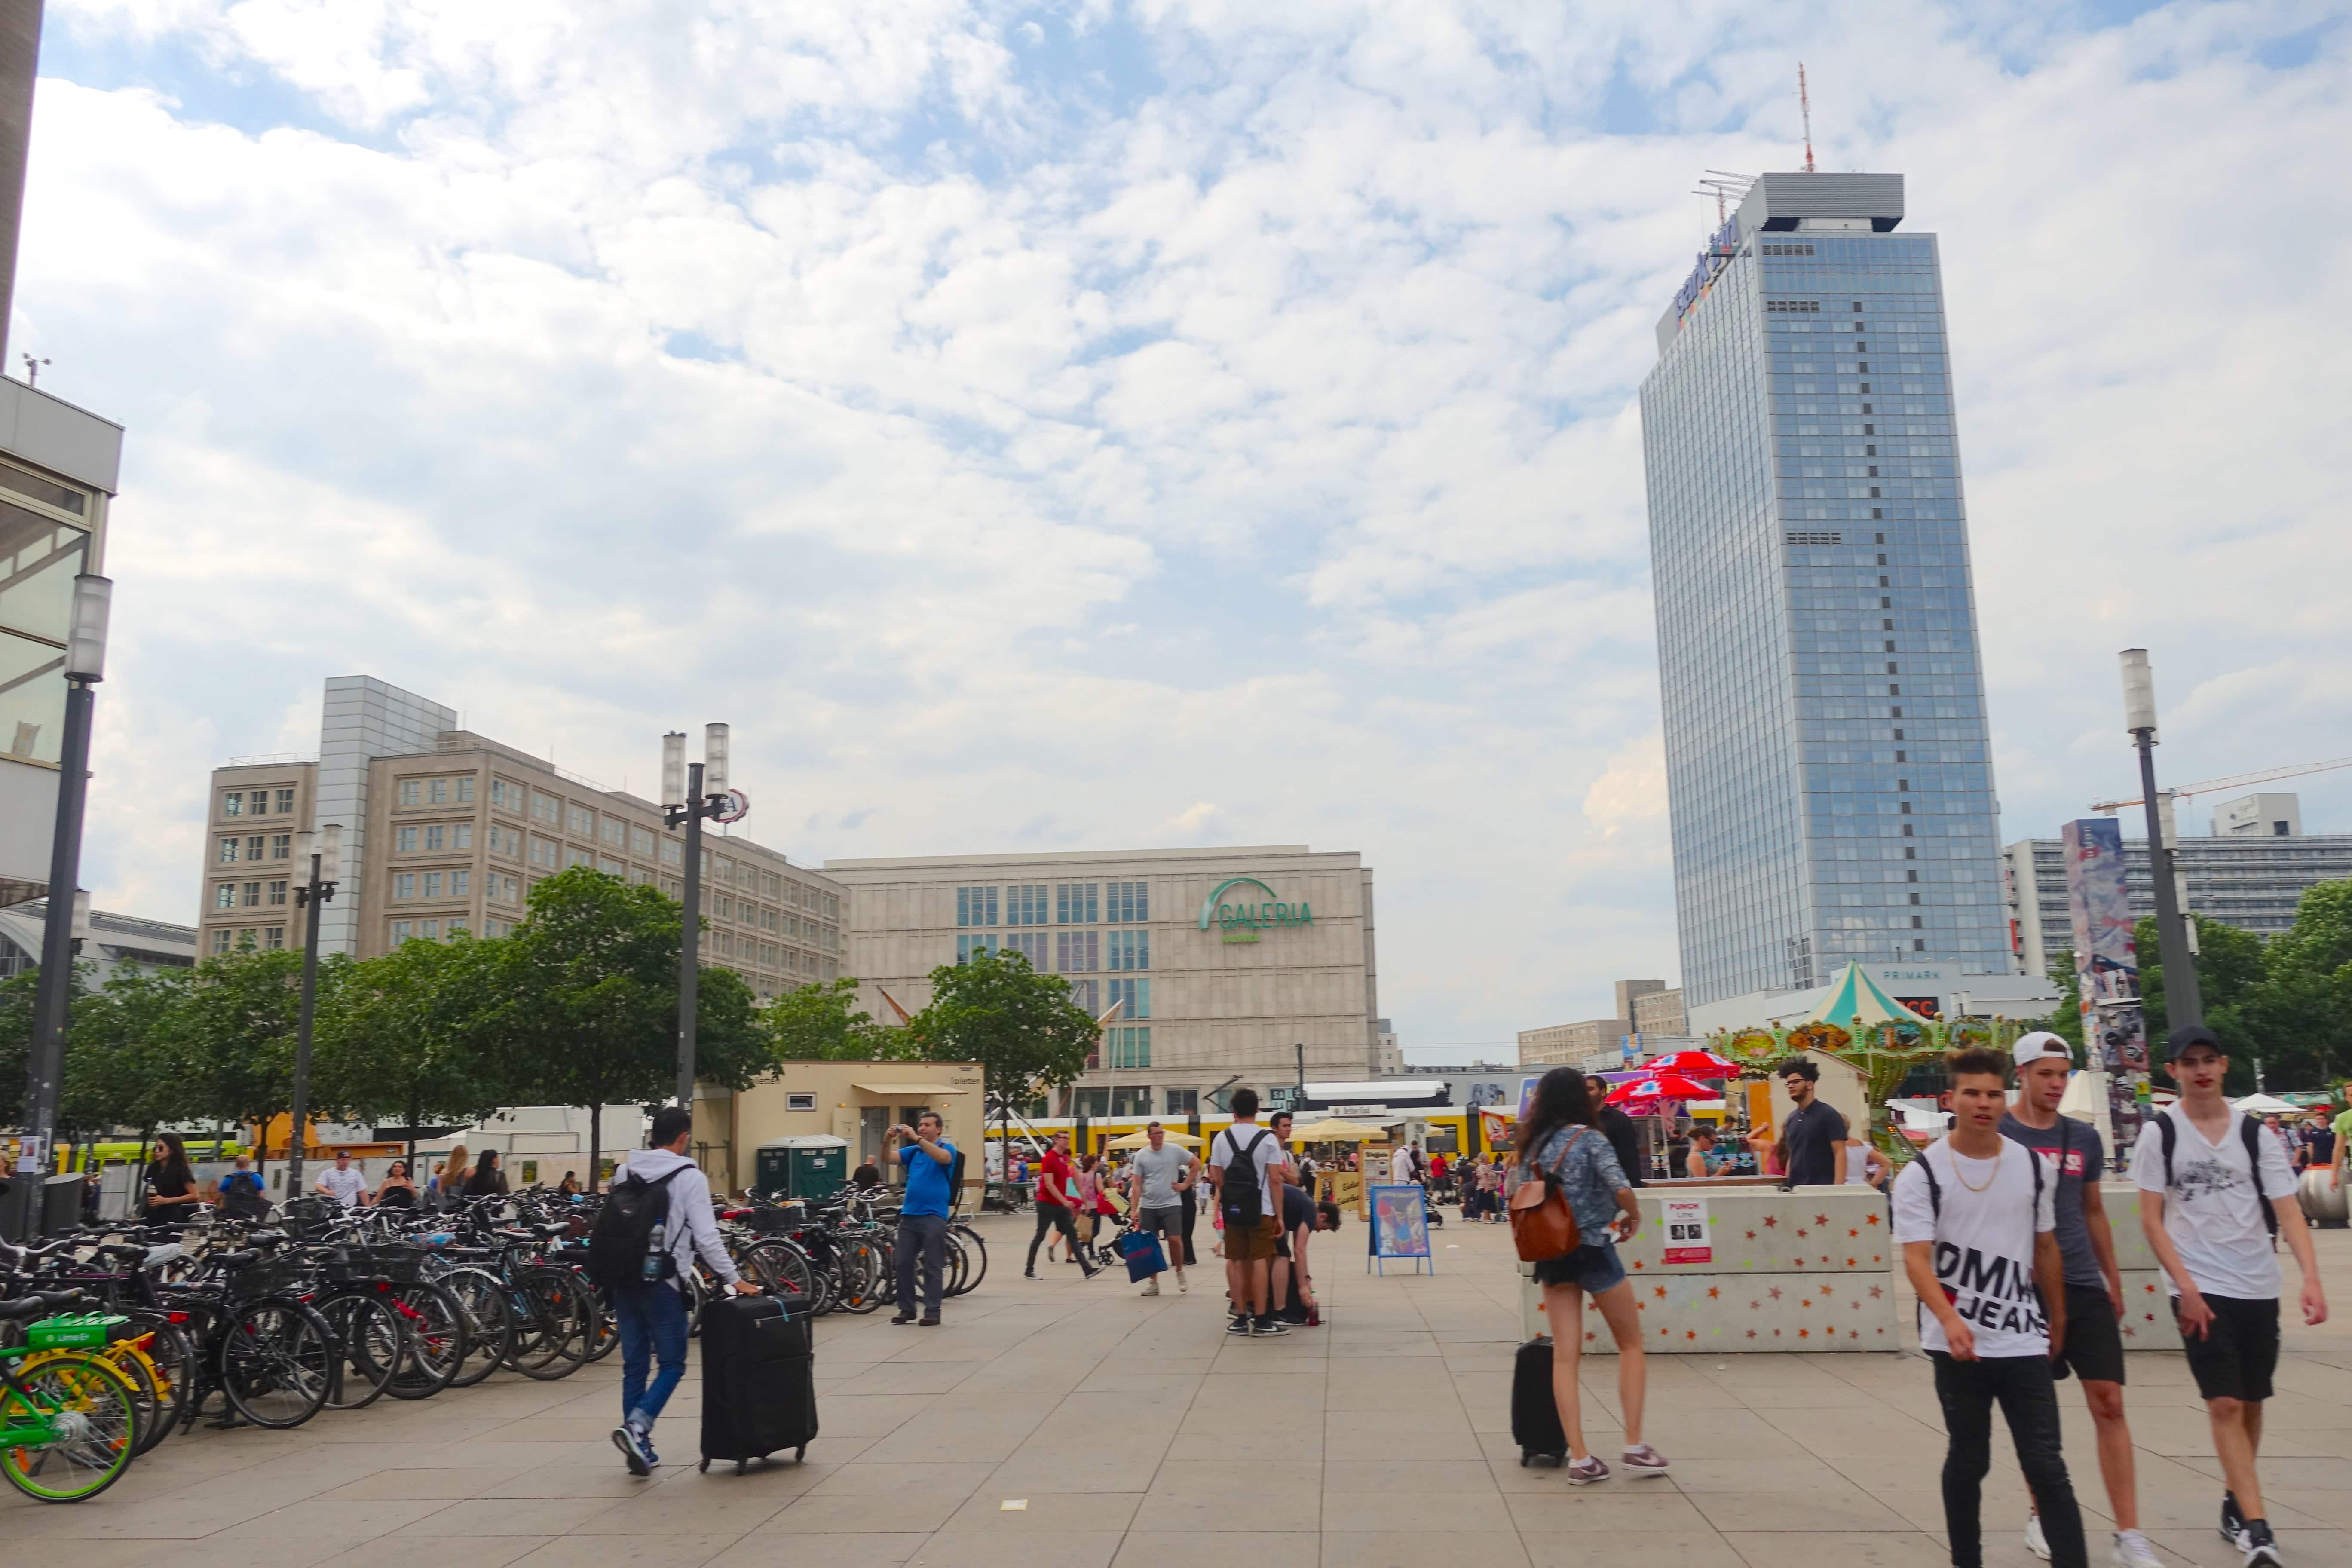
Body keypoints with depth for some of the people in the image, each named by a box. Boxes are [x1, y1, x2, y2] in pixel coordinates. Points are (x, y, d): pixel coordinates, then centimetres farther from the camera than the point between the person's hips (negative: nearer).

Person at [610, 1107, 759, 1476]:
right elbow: (706, 1237, -11)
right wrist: (734, 1279, -4)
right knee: (672, 1365, 4)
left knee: (635, 1366, 11)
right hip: (662, 1284, -6)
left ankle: (639, 1448, 14)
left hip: (624, 1282, 6)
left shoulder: (624, 1172, 9)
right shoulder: (689, 1177, -8)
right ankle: (636, 1426, -16)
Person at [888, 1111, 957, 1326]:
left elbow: (942, 1157, -24)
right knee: (903, 1263, 6)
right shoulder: (912, 1151, 14)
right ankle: (907, 1309, 16)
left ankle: (933, 1312, 3)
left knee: (931, 1266, -2)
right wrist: (889, 1140, -19)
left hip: (933, 1216, -5)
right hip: (908, 1214, 5)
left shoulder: (947, 1148, 0)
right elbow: (889, 1159, 1)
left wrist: (916, 1138, -31)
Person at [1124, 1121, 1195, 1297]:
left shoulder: (1175, 1151, -1)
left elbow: (1196, 1163, 9)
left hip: (1171, 1204, -2)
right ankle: (1153, 1282, 13)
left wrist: (1186, 1184, 3)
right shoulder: (1141, 1155, 1)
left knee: (1174, 1239, -11)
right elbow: (1136, 1185, 1)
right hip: (1148, 1207, 2)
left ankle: (1180, 1272, 13)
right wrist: (1134, 1209, -5)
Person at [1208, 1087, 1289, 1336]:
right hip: (1260, 1209, -3)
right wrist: (1279, 1216, -3)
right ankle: (1261, 1320, 1)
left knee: (1235, 1261, 9)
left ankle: (1241, 1318, 12)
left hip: (1232, 1209, 3)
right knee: (1259, 1261, 0)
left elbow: (1216, 1178, 3)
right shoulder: (1268, 1139, -5)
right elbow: (1275, 1180, -8)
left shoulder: (1221, 1139, 3)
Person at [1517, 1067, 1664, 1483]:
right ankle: (1634, 1447, 11)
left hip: (1552, 1254, 5)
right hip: (1593, 1250, -5)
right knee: (1631, 1345, 13)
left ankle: (1580, 1459, 4)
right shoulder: (1589, 1138, -10)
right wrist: (1634, 1216, -1)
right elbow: (1622, 1189, -20)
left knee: (1565, 1356, 5)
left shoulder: (1532, 1144, 6)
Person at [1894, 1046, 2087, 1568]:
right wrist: (1950, 1320, -29)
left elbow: (2046, 1248, 16)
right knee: (1967, 1462, 11)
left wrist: (2057, 1319, 18)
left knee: (2046, 1465, -2)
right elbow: (1916, 1259, -15)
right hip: (1958, 1345, -2)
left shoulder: (2032, 1166, 6)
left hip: (2023, 1342, 2)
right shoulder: (1922, 1173, -7)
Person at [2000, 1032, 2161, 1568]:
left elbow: (2094, 1212, 18)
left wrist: (2114, 1280, 17)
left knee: (2109, 1404, -2)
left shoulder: (2084, 1139, 7)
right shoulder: (1997, 1136, -5)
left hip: (2083, 1287, 3)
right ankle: (2042, 1516, 24)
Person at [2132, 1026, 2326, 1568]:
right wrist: (2186, 1288, -11)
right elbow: (2151, 1220, -4)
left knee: (2250, 1405, 12)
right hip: (2200, 1289, -3)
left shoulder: (2254, 1134, 2)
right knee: (2225, 1406, -10)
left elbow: (2288, 1212, -4)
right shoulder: (2160, 1134, -4)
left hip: (2259, 1287, 3)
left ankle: (2235, 1505, 29)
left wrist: (2312, 1279, -18)